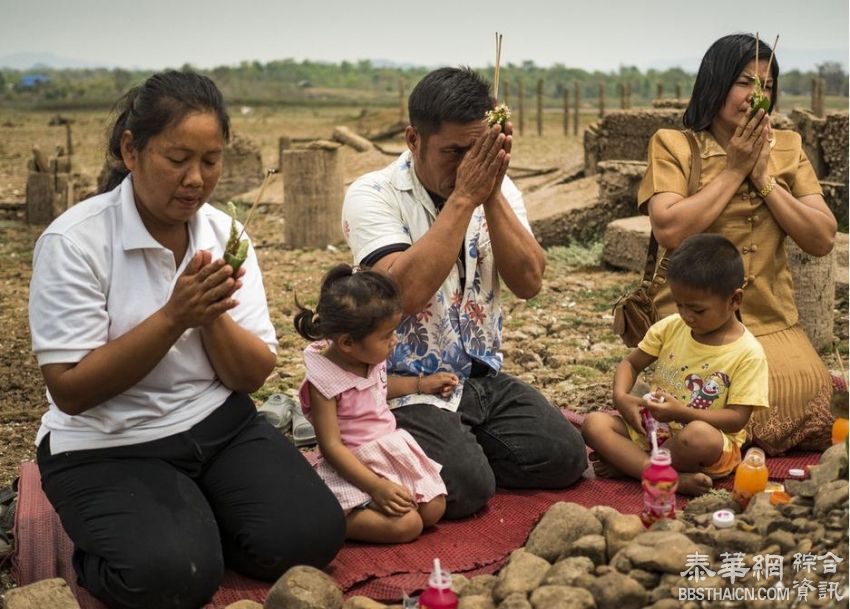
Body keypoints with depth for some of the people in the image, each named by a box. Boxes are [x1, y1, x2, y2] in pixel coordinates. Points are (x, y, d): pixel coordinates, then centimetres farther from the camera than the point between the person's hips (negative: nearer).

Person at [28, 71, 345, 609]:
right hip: (109, 445, -4)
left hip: (221, 426, 4)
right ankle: (105, 546, 5)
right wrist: (174, 317, -25)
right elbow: (71, 391, -16)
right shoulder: (74, 241, -15)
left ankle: (198, 522, 10)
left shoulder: (224, 233, 0)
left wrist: (212, 316, -22)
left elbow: (253, 376, -1)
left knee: (312, 535, -16)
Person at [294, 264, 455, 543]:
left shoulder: (371, 358, -2)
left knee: (434, 509, -2)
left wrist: (421, 383, 17)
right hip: (355, 467, -8)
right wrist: (376, 487, -28)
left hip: (393, 452, 8)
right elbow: (332, 446, -24)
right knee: (406, 525, -23)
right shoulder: (323, 380, -23)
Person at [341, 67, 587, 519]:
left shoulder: (496, 189, 3)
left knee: (564, 456, -9)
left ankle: (461, 443, 12)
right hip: (409, 386, -5)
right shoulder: (372, 195, -13)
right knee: (466, 486, -24)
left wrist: (492, 196, -20)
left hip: (482, 376, 6)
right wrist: (463, 197, -25)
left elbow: (528, 282, -10)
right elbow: (406, 292, -29)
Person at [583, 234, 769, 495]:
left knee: (700, 435, -40)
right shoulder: (670, 328, 2)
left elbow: (736, 418, -14)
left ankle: (624, 462, -17)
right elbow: (631, 363, 10)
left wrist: (681, 413, -26)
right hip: (652, 430, 5)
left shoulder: (748, 353, -12)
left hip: (712, 444, -5)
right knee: (594, 423, -18)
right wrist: (621, 398, -11)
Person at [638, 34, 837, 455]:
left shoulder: (787, 148, 10)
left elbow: (822, 241, 0)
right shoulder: (673, 145, 0)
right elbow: (669, 230, -17)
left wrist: (763, 177, -7)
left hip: (773, 324, 4)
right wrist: (734, 170, -10)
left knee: (821, 418, -17)